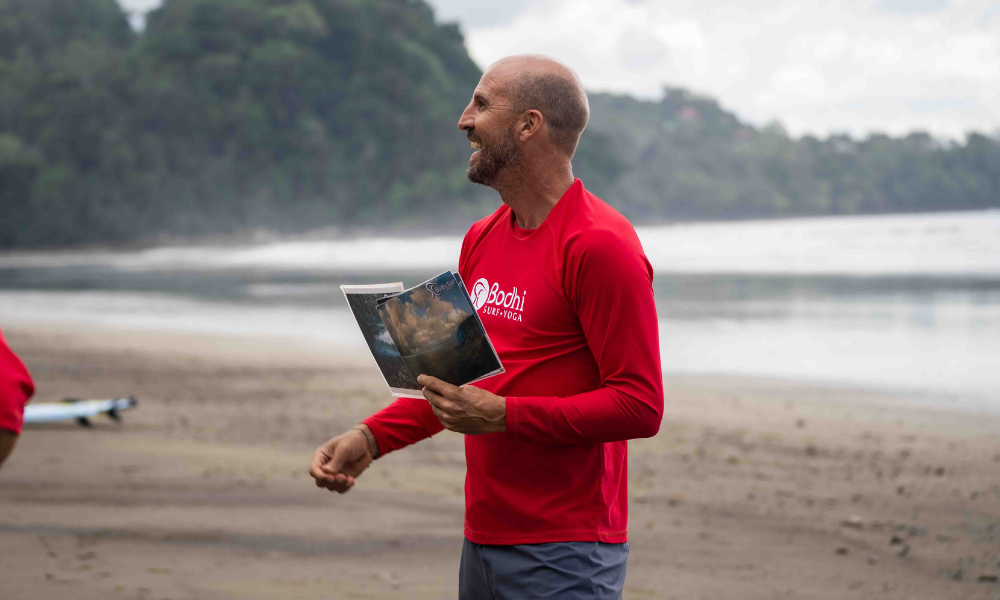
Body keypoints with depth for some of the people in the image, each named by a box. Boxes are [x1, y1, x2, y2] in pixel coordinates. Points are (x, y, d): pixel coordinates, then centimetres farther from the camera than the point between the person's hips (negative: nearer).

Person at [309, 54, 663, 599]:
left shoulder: (601, 246, -14)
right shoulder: (482, 240, 13)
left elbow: (639, 406, -18)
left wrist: (503, 415, -21)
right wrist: (370, 437, 6)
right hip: (482, 543, 8)